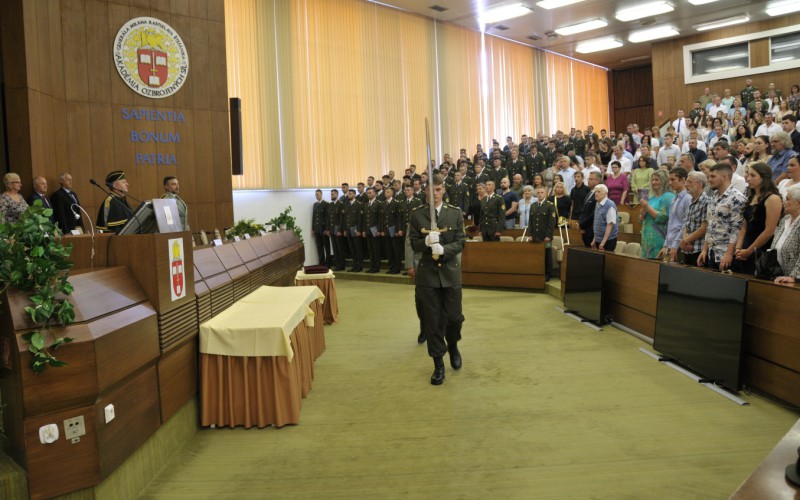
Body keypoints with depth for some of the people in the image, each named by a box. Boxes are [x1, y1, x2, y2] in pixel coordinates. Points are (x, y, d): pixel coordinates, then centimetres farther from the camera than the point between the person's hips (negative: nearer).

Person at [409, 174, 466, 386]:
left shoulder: (455, 213, 2)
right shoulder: (417, 214, 1)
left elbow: (460, 243, -3)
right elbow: (414, 244, 0)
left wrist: (443, 249, -21)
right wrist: (426, 242, -21)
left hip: (450, 271, 0)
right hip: (428, 273, 0)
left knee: (453, 316, 4)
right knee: (432, 320, 3)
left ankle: (453, 345, 36)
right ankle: (438, 364, 15)